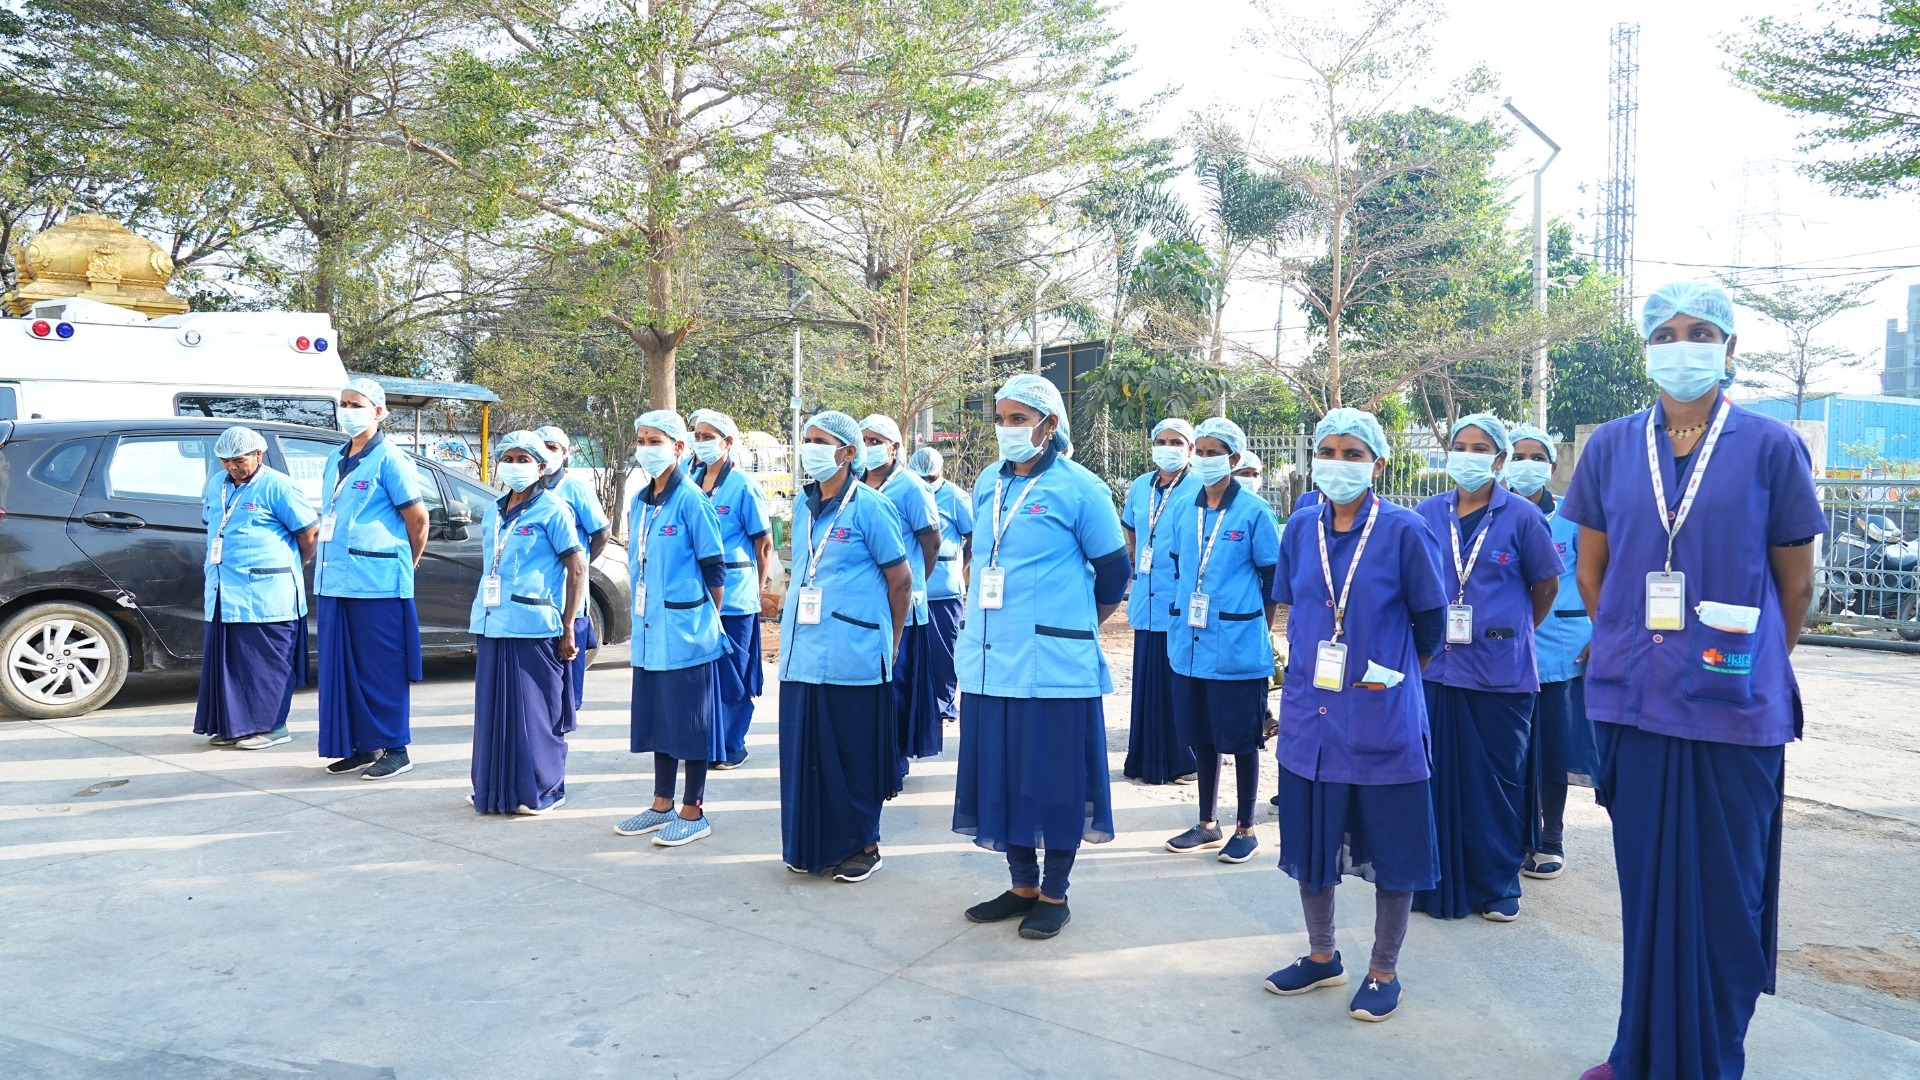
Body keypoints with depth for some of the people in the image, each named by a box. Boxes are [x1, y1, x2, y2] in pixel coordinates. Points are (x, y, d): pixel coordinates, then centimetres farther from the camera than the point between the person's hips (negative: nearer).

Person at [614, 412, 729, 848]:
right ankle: (662, 804, 27)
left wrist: (706, 618, -3)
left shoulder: (691, 500, -12)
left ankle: (693, 812, 12)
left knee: (690, 721, 1)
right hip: (648, 631, 7)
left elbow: (715, 569, -9)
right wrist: (642, 614, 15)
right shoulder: (638, 502, 10)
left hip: (686, 632, -7)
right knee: (657, 717, 15)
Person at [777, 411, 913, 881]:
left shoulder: (870, 507, -9)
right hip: (802, 653, 6)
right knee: (805, 750, 11)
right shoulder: (803, 504, 11)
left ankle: (863, 844, 18)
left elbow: (901, 581, -5)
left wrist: (888, 646, 1)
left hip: (852, 659, -6)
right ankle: (811, 845, 25)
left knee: (854, 753, 3)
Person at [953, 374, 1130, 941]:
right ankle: (1022, 886, 26)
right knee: (1001, 772, 11)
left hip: (1053, 661, -6)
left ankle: (1054, 895, 18)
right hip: (990, 657, 6)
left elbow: (1113, 569, 0)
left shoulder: (1079, 488, -7)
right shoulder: (987, 484, 10)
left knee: (1054, 778, 3)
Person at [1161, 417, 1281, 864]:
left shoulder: (1254, 512, -7)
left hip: (1238, 647, -5)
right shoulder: (1183, 509, 7)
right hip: (1189, 643, 5)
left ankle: (1245, 829, 18)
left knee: (1241, 739, 4)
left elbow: (1273, 579, -2)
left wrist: (1257, 629, 0)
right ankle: (1207, 824, 27)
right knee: (1201, 737, 14)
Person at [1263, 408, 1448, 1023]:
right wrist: (1306, 673, 12)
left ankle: (1384, 972, 24)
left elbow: (1430, 623, -1)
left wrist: (1392, 674, 7)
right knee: (1309, 835, 14)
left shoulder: (1404, 532, -10)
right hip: (1310, 712, 4)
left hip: (1383, 718, -4)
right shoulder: (1301, 529, 3)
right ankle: (1322, 956, 32)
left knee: (1390, 845, 7)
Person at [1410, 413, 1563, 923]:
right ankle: (1438, 882, 19)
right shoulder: (1427, 514, 6)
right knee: (1439, 777, 6)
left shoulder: (1522, 516, -2)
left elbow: (1546, 584, 8)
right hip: (1437, 667, 2)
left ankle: (1498, 887, 19)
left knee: (1497, 780, 5)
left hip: (1501, 672, -2)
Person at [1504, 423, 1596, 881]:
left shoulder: (1570, 518, 3)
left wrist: (1600, 637, -4)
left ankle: (1551, 842, 19)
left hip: (1561, 651, -1)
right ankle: (1519, 839, 17)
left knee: (1553, 746, 6)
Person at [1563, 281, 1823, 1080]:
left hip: (1735, 707, -2)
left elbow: (1795, 585, 5)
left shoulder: (1771, 447, -3)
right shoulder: (1611, 447, 4)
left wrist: (1753, 669, 12)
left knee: (1723, 892, 6)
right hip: (1635, 701, 2)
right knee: (1646, 883, 12)